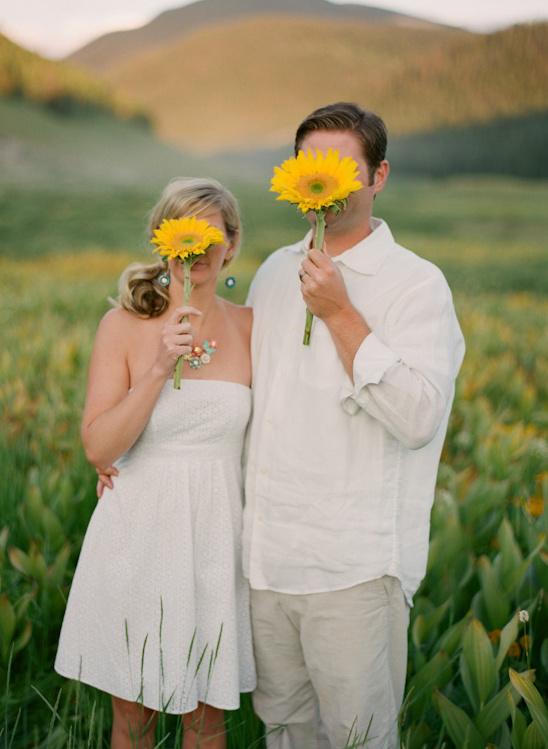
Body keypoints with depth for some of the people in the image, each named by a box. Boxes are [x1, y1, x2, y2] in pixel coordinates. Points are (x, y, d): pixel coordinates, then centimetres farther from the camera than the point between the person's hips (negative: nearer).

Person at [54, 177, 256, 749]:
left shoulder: (249, 327, 0)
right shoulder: (124, 325, -6)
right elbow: (98, 448, -13)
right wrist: (160, 367, -21)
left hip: (215, 535, 1)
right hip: (137, 535, -1)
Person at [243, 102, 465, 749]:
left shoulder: (416, 284, -9)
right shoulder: (275, 271, 11)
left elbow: (418, 416, -21)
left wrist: (340, 313, -21)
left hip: (354, 564, -6)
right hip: (268, 551, 6)